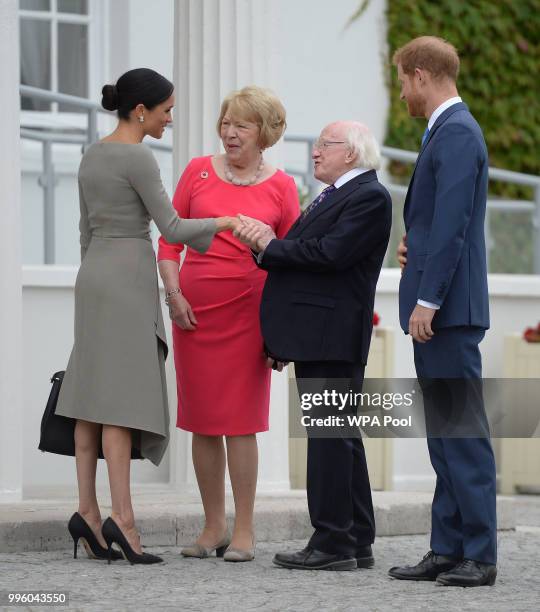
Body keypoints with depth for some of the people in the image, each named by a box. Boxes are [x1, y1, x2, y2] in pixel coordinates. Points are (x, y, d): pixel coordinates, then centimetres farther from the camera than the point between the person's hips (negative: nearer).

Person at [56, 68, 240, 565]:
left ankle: (88, 509, 0)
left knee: (92, 393, 4)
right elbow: (171, 228, -14)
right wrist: (221, 223, -1)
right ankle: (121, 516, -16)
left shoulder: (92, 156, 13)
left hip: (93, 276, 8)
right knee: (122, 394, -12)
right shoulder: (138, 158, -12)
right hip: (129, 277, -8)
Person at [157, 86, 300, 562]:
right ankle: (213, 527, 15)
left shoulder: (281, 187, 2)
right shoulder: (199, 171, 6)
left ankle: (244, 532, 2)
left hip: (248, 308, -2)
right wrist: (174, 295, -4)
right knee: (202, 420, 6)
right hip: (194, 307, 2)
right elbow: (170, 240, 8)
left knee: (240, 421, -4)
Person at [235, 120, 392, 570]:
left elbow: (329, 254, -20)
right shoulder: (333, 196, 21)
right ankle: (357, 543, 17)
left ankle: (333, 544, -8)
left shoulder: (369, 197, -10)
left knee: (331, 436, -9)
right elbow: (306, 254, 16)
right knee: (338, 436, 12)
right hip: (317, 337, 10)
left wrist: (270, 246, -10)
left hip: (332, 337, -10)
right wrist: (268, 243, -3)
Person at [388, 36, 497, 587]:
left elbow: (453, 224, -20)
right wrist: (415, 244, 8)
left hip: (447, 309, -10)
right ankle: (448, 549, 14)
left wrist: (427, 301, -21)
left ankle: (479, 556, -6)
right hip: (435, 310, 10)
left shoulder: (456, 133, -14)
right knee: (443, 433, 11)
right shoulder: (447, 131, 17)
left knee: (462, 431, -8)